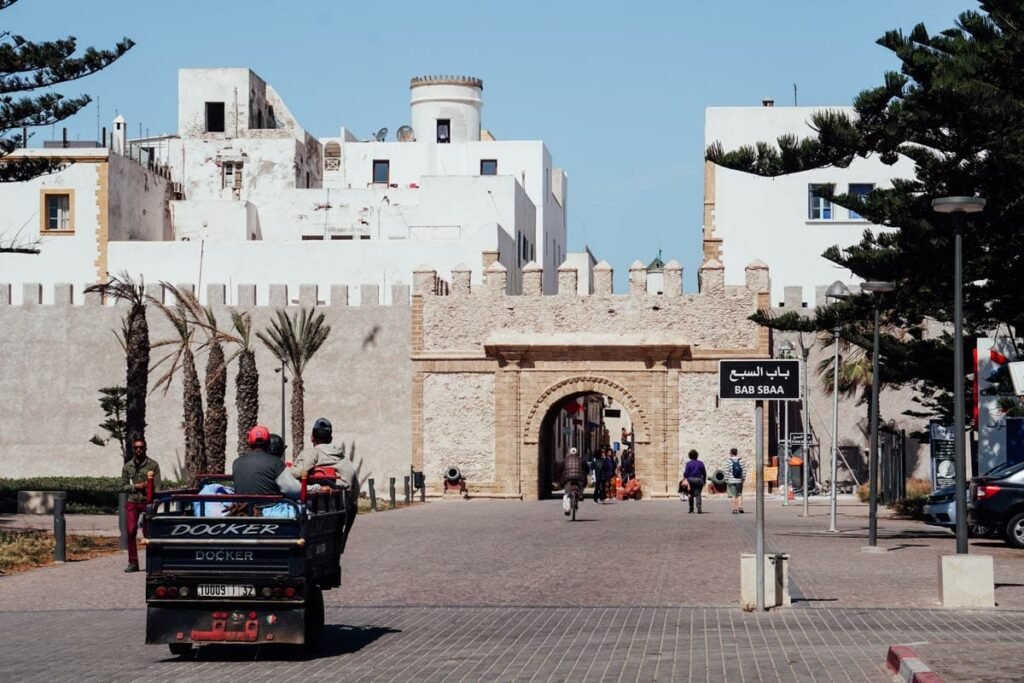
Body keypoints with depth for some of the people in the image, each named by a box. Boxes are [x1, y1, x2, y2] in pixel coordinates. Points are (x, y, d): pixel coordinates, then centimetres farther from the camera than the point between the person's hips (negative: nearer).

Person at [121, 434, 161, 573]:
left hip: (148, 502, -3)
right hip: (132, 503, 3)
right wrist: (136, 486, -7)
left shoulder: (153, 465, 2)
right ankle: (133, 563, 3)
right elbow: (123, 486, 12)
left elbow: (157, 486, -1)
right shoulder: (127, 466, 11)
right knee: (130, 532, -3)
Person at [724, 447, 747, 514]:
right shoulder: (740, 461, 0)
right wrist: (743, 478, 9)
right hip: (739, 481, 3)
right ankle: (740, 507, 2)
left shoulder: (729, 461, -8)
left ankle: (734, 509, 1)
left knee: (732, 496, 3)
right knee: (739, 494, 16)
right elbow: (744, 470, 0)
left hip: (731, 481, -3)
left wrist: (726, 480, -3)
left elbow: (726, 471, -9)